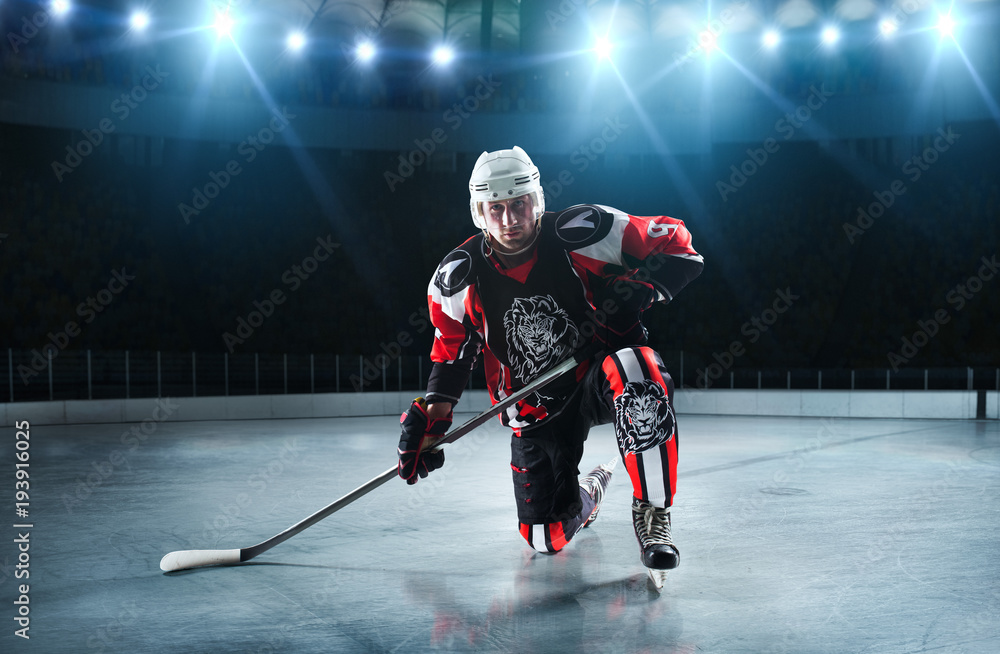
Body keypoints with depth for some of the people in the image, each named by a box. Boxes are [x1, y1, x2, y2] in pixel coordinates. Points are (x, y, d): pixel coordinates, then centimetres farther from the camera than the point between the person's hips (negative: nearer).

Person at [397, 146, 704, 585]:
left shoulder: (583, 232, -17)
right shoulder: (459, 278, -8)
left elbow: (677, 245, -8)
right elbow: (452, 351, 8)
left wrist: (635, 290, -24)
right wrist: (431, 414, -2)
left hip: (600, 379, -3)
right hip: (536, 411, 3)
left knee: (636, 369, -40)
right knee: (547, 537, -2)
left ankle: (652, 515, -26)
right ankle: (589, 491, 36)